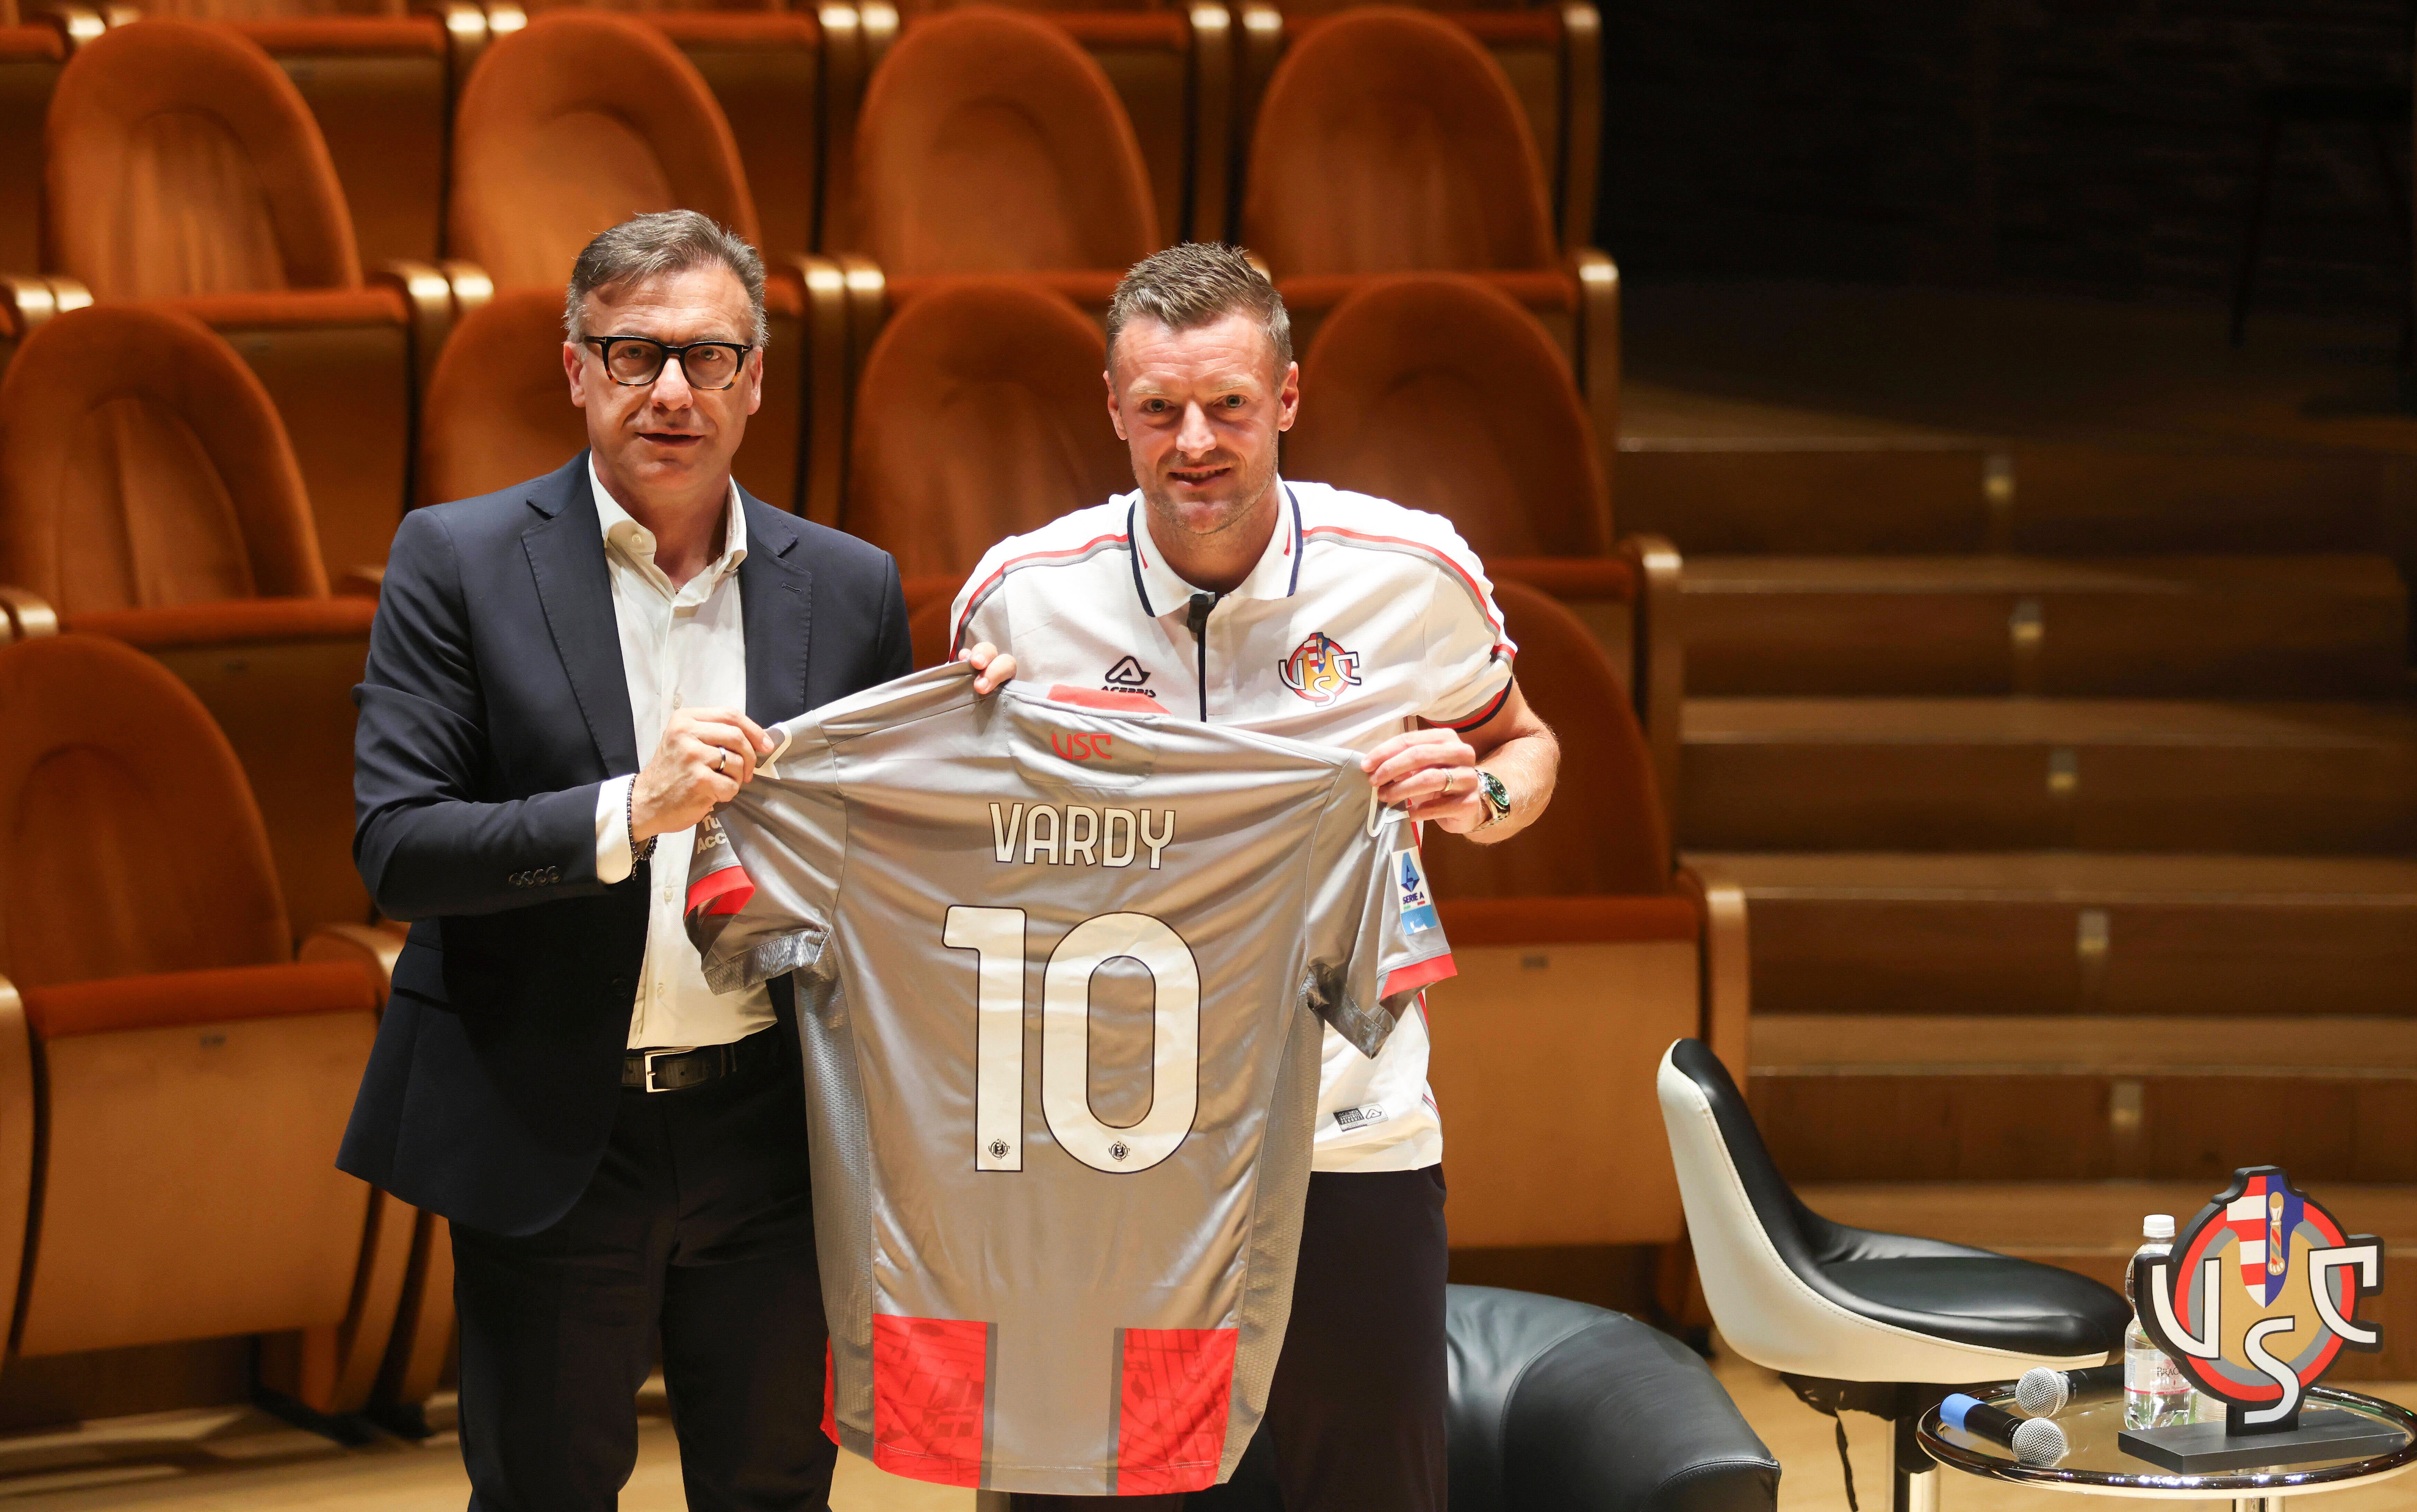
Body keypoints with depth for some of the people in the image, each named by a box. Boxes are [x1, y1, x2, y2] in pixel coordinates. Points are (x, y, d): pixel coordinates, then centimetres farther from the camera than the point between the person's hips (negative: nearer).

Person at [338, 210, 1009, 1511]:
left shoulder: (849, 588, 5)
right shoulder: (459, 563, -4)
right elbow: (396, 851, -12)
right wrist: (629, 813, -26)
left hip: (772, 1141, 3)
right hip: (549, 1141, -3)